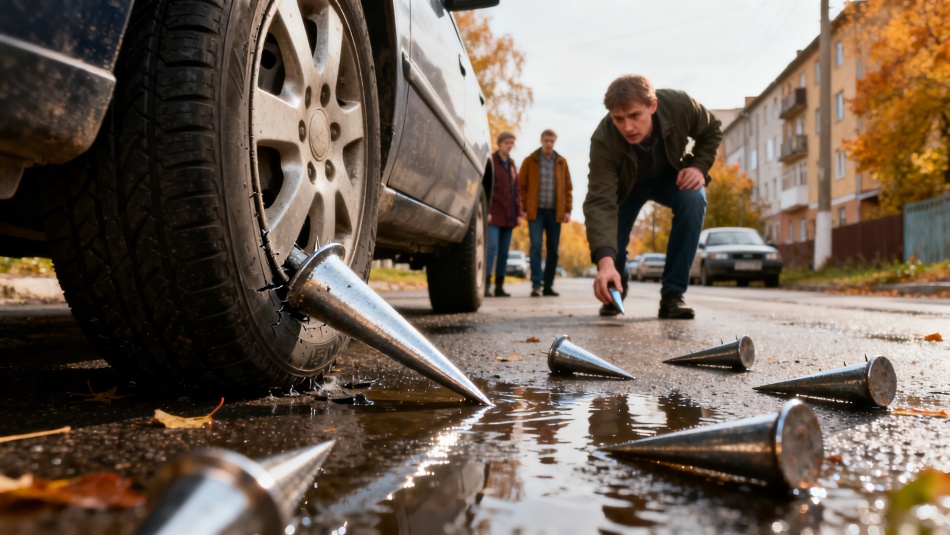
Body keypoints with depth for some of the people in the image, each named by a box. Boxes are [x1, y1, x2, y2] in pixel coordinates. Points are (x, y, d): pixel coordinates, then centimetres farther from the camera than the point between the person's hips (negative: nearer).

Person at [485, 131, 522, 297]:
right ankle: (486, 284, -14)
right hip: (494, 214, -6)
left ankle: (499, 286, 9)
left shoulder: (511, 164, 17)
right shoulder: (490, 161, -1)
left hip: (509, 215, 6)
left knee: (504, 251, 5)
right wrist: (486, 211, -15)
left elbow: (516, 190, 18)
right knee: (492, 248, -15)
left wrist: (519, 213, 12)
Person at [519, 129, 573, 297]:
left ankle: (548, 285, 14)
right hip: (536, 211, -3)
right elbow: (522, 186, 2)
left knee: (553, 250, 5)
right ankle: (536, 285, -11)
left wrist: (567, 210, 1)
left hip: (555, 212, 3)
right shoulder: (530, 161, 3)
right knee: (536, 246, -12)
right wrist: (524, 208, -6)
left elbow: (568, 187, 9)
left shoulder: (561, 162, 9)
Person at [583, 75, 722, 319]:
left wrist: (699, 166, -26)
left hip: (671, 176, 1)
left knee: (694, 200, -30)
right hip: (626, 186, 0)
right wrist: (605, 262, -59)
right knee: (607, 239, -13)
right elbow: (600, 203, -47)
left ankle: (672, 294, -21)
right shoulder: (603, 141, -39)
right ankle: (614, 289, 25)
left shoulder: (679, 105, -33)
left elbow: (711, 130, -9)